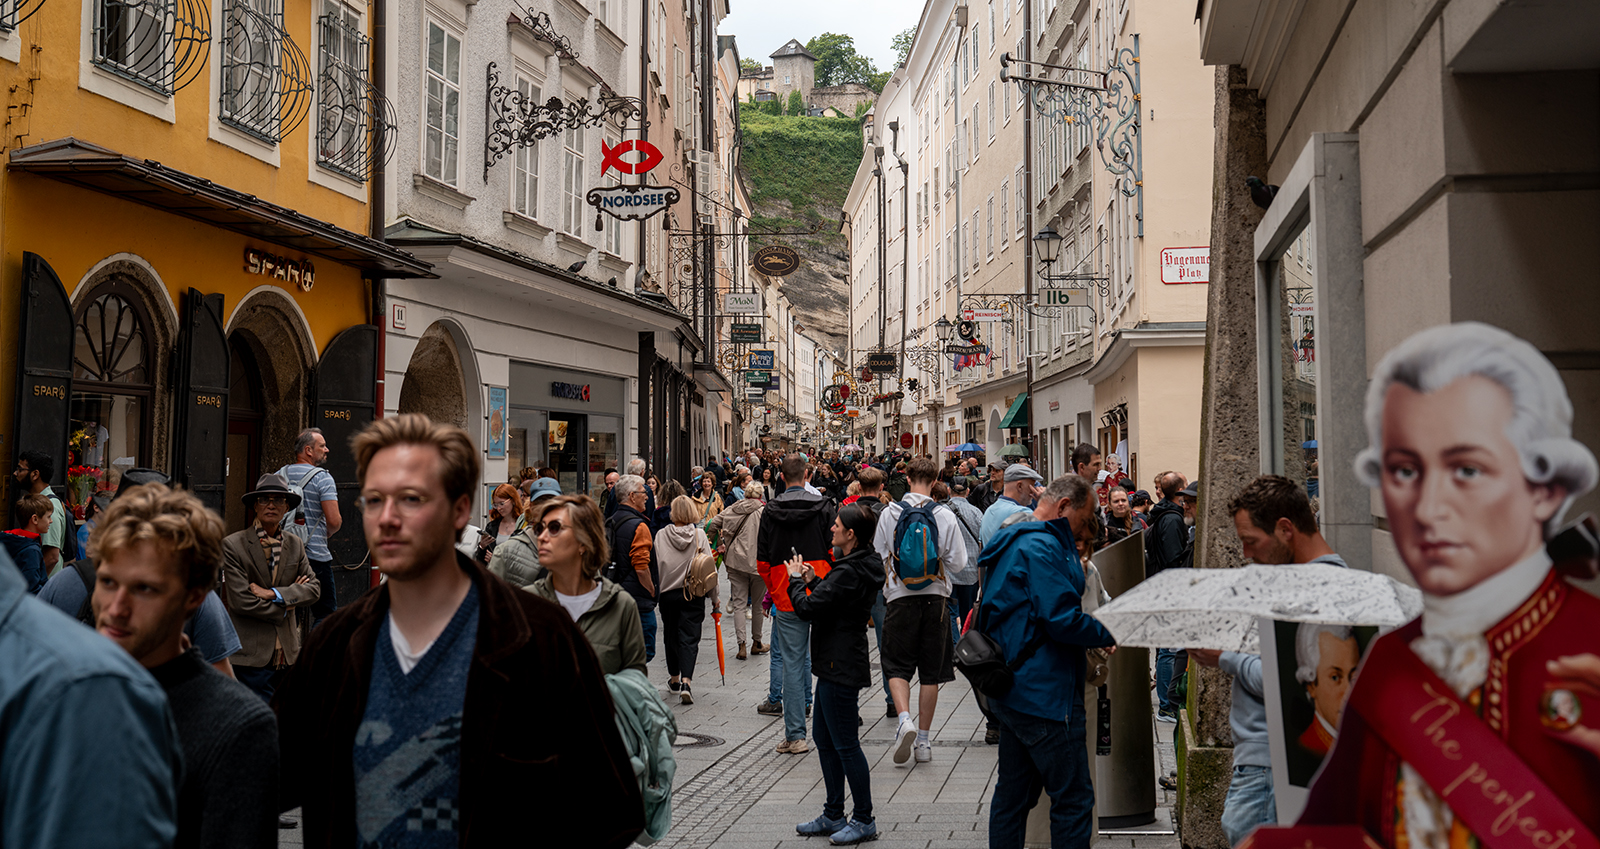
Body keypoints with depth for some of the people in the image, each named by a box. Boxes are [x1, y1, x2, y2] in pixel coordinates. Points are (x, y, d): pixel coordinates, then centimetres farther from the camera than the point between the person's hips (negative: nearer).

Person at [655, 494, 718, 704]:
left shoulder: (661, 535, -5)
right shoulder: (699, 534, -6)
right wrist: (715, 596, 4)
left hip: (668, 594, 1)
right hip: (694, 594, -1)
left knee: (671, 635, 17)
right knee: (689, 637, -1)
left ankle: (675, 679, 29)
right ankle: (686, 682, -17)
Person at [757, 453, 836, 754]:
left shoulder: (770, 511, 2)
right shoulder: (823, 507, -3)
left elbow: (762, 560, 3)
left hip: (786, 599, 1)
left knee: (792, 664, 4)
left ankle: (795, 735, 4)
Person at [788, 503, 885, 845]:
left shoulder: (848, 573, -22)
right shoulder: (859, 566, 10)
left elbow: (807, 608, -21)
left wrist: (795, 579, -6)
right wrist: (811, 580, 9)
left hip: (841, 667, -11)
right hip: (835, 665, 11)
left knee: (845, 744, -1)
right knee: (825, 741, 17)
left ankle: (864, 820, 9)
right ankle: (833, 816, 26)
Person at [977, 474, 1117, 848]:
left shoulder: (1014, 543, 17)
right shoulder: (1042, 546, -17)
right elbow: (1063, 619, -23)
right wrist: (1109, 635, -8)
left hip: (1013, 690, 11)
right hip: (1045, 693, -11)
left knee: (1013, 794, 16)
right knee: (1074, 799, -3)